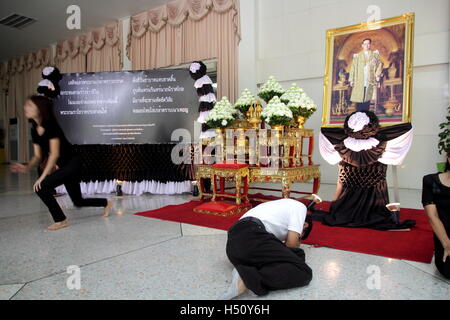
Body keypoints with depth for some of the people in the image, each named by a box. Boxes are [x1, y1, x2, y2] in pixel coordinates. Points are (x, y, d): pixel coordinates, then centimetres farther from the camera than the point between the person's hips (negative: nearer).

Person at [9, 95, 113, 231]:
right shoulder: (34, 130, 4)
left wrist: (43, 176, -23)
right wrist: (26, 168, -11)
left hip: (73, 163, -8)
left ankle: (61, 220, -4)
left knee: (41, 187, -19)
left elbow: (54, 154, -22)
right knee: (78, 201, 15)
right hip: (64, 166, 8)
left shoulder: (51, 125, -18)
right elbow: (38, 156, 7)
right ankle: (106, 203, 39)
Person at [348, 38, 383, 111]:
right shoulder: (357, 56, 12)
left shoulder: (375, 54, 14)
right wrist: (351, 80, -1)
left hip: (369, 82, 1)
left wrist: (377, 76, -3)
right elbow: (353, 68, 7)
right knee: (359, 102, -7)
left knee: (367, 100, -3)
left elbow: (380, 65, 11)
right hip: (359, 83, -1)